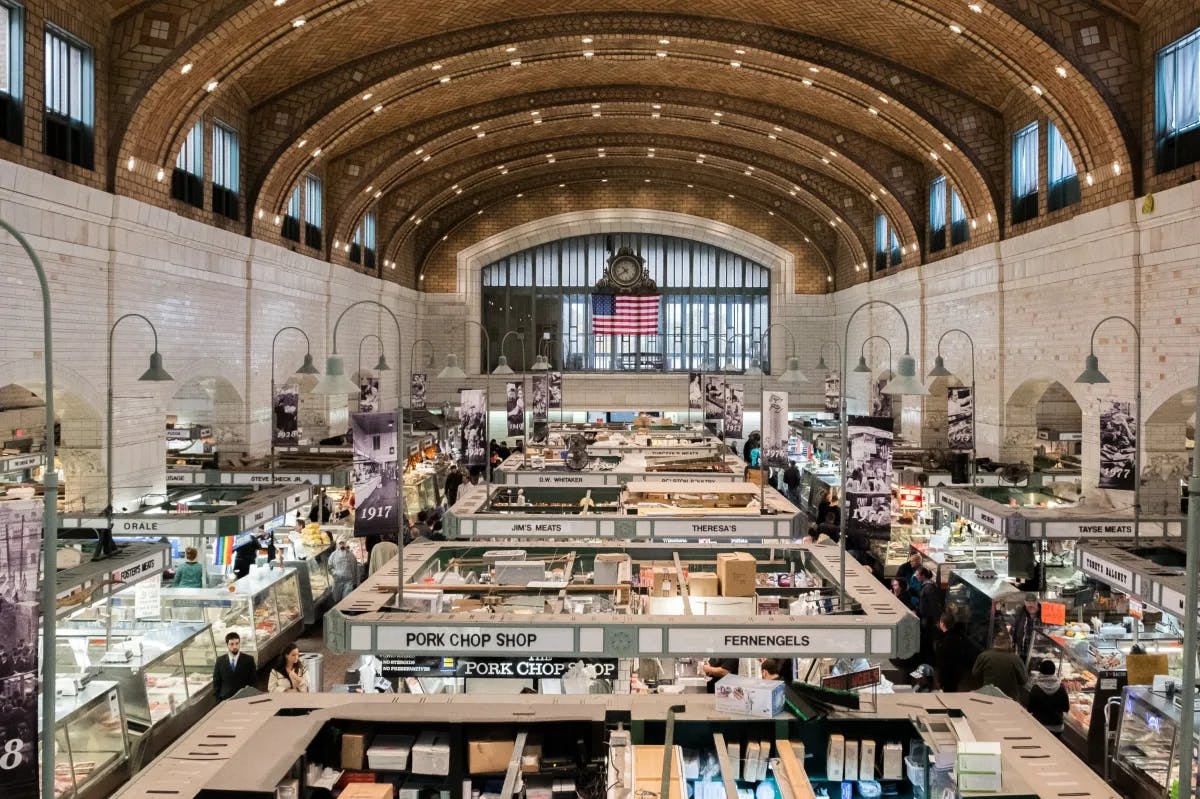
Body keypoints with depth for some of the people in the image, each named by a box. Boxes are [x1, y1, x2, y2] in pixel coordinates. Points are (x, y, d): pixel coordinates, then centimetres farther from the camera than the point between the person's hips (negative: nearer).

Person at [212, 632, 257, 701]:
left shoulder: (248, 660, 0)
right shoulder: (220, 661, 5)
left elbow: (253, 681, 2)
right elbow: (216, 683, 8)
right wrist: (218, 700, 1)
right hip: (225, 700, 1)